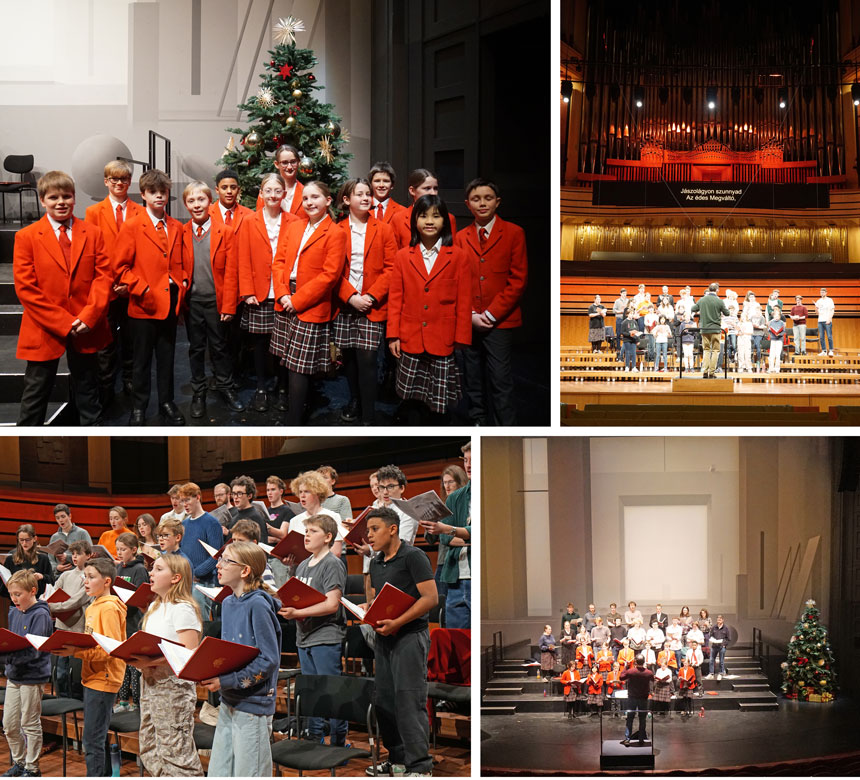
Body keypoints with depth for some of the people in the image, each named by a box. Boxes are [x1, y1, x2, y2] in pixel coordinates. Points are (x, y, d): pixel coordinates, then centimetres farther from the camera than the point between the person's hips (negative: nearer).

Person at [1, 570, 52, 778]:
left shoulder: (40, 615, -15)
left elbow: (34, 650, -22)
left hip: (32, 676, -7)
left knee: (30, 725, 3)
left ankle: (32, 767, 15)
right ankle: (18, 762, 28)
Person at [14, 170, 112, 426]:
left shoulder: (92, 233, 4)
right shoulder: (26, 237, -4)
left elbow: (103, 276, -1)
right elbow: (25, 289, -9)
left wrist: (89, 316, -15)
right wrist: (63, 322, -14)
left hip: (86, 328, 2)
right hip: (44, 330, -2)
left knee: (87, 390, 15)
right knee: (36, 394, 6)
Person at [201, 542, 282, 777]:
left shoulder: (258, 605, -16)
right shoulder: (228, 603, 10)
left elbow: (269, 660, -19)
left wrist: (227, 681, -21)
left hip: (253, 703, -8)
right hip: (229, 703, 8)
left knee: (248, 774, 0)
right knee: (218, 773, 12)